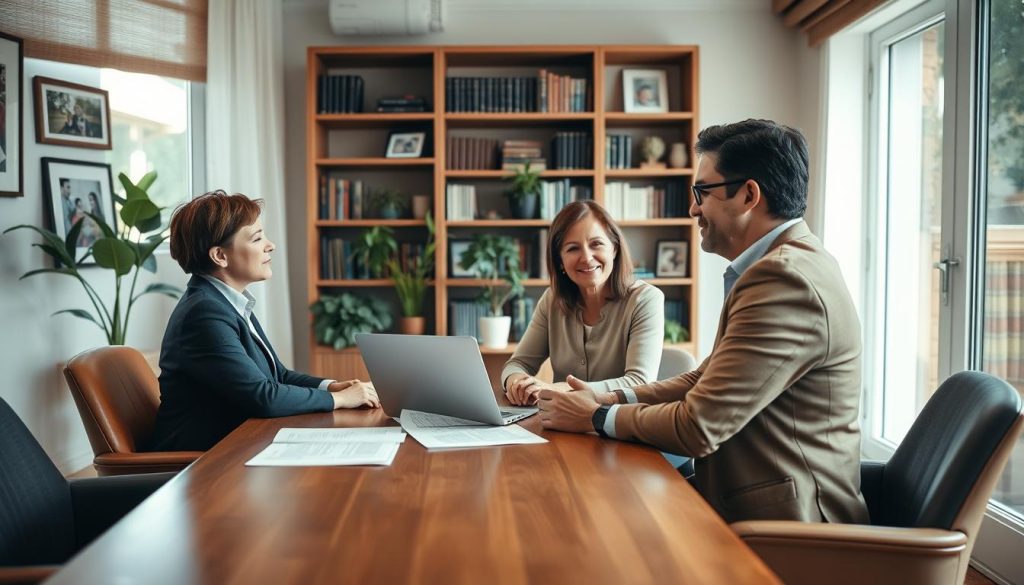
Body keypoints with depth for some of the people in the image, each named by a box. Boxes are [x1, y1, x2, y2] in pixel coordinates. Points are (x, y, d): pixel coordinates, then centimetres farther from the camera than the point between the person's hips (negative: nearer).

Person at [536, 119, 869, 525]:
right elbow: (705, 381, 15)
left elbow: (698, 427, -22)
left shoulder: (787, 278, -22)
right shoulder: (787, 263, 11)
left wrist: (598, 418, -7)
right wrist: (612, 400, 3)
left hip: (779, 522, -8)